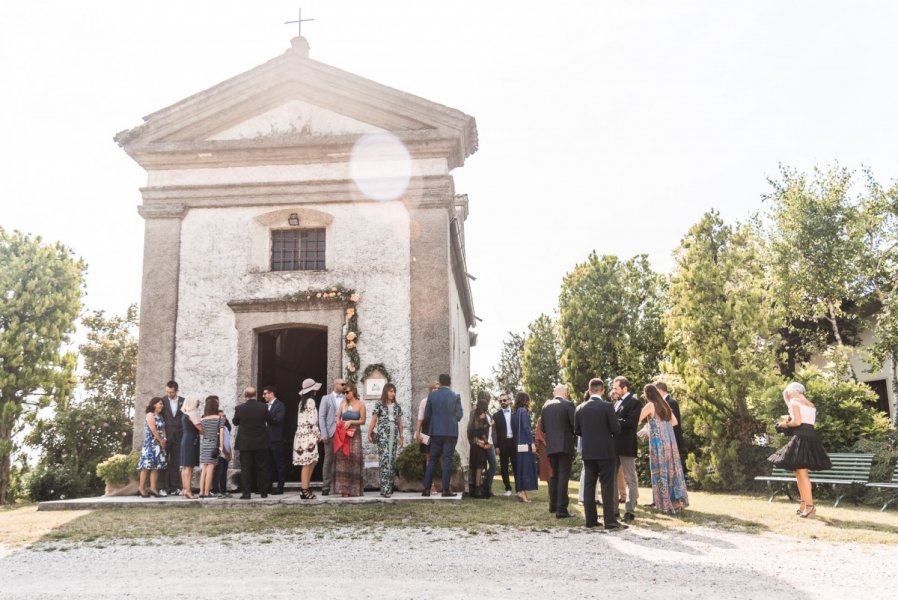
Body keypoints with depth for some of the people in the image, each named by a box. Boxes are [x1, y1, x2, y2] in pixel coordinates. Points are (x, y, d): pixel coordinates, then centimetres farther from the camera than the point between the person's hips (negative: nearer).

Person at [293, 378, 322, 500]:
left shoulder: (302, 401, 14)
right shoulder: (310, 401, -12)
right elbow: (312, 420, -17)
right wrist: (318, 434, -6)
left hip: (303, 434, 9)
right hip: (308, 435, -9)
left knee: (312, 462, 13)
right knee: (307, 463, -5)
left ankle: (305, 488, 15)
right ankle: (305, 491, -2)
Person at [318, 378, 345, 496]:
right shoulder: (326, 398, 7)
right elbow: (321, 417, 2)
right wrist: (324, 434, -7)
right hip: (331, 433, -2)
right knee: (329, 459, -1)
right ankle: (326, 486, 3)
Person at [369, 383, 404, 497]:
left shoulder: (397, 407, 15)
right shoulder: (379, 405, 3)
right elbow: (373, 420, 0)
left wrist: (401, 437, 17)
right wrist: (369, 434, -8)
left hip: (394, 435, 5)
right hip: (383, 435, -5)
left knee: (392, 460, 3)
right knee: (385, 459, -13)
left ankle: (390, 487, 9)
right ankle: (385, 489, -15)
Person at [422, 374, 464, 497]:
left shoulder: (432, 395, 1)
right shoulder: (455, 396, -3)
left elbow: (426, 416, 4)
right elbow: (459, 415, -2)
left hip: (435, 432, 2)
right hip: (451, 432, -2)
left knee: (432, 460, 9)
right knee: (447, 460, 1)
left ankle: (426, 488, 7)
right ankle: (446, 490, -2)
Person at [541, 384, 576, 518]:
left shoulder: (546, 406, 7)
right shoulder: (568, 404, -7)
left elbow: (543, 427, 9)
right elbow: (574, 424, -11)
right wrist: (571, 432, 9)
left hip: (551, 446, 5)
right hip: (565, 445, -5)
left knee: (554, 475, 19)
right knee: (563, 477, -5)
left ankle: (553, 505, 27)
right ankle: (561, 509, -9)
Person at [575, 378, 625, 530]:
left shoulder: (580, 408, 2)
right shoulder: (607, 406, -11)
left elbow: (577, 430, 8)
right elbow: (616, 429, -10)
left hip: (588, 452, 4)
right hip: (606, 451, -4)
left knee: (589, 485, 8)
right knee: (607, 486, -2)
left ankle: (590, 519, 10)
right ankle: (610, 520, -4)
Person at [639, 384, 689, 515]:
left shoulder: (650, 405, -8)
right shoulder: (665, 405, 11)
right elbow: (674, 422, 19)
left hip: (658, 442, -6)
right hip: (670, 441, 6)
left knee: (661, 471, 1)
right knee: (671, 469, 10)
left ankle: (666, 505, 4)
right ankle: (677, 502, 12)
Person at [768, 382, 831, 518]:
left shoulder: (794, 402, -2)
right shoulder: (811, 405, 22)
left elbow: (797, 422, -14)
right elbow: (807, 422, 18)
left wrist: (786, 424, 3)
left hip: (801, 437, -9)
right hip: (812, 437, 9)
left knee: (801, 472, -8)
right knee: (799, 472, 14)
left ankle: (810, 506, -11)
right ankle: (804, 504, 15)